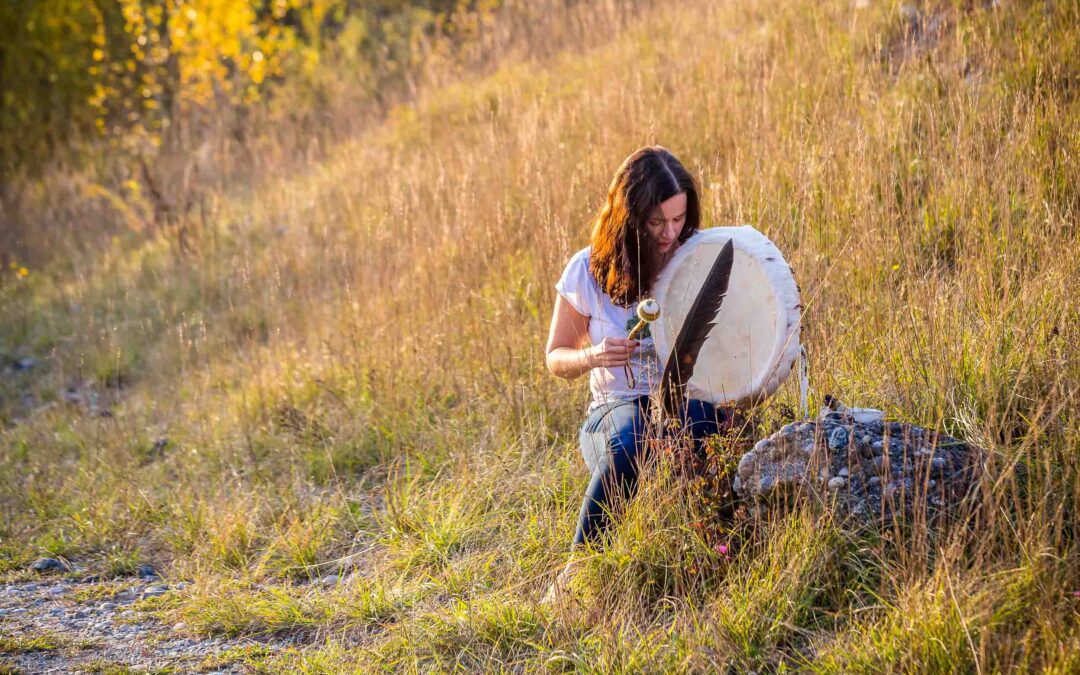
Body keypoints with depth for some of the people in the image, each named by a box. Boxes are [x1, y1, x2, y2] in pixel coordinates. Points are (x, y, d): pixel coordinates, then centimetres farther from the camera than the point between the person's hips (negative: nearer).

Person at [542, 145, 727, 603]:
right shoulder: (589, 270, -1)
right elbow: (556, 358, 9)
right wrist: (593, 356, -14)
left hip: (691, 400, 0)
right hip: (615, 408, 0)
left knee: (698, 419, -38)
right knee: (630, 443, -38)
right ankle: (579, 567, -24)